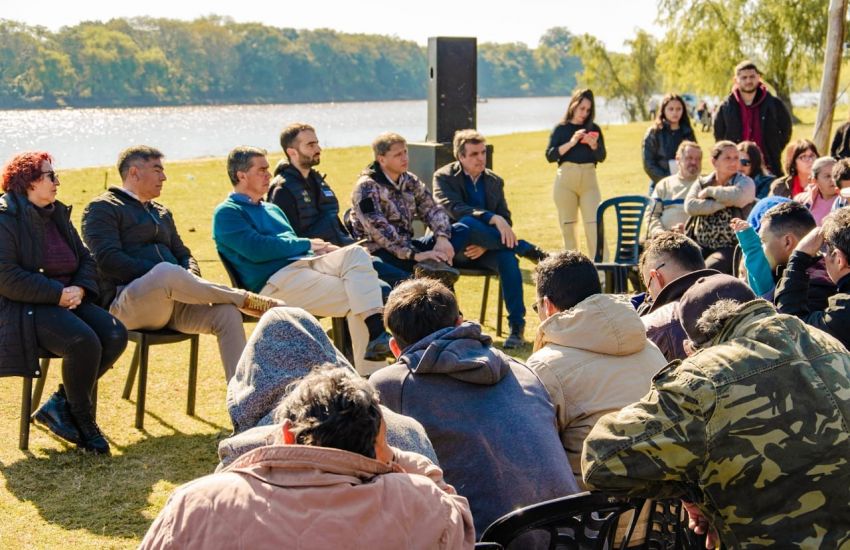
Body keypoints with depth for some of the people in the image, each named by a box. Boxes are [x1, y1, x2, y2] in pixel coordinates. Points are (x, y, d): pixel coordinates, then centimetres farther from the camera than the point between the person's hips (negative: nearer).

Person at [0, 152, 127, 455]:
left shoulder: (57, 215, 17)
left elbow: (86, 259, 18)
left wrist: (80, 288, -5)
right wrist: (59, 293, -19)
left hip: (66, 302, 8)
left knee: (115, 335, -17)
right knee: (83, 341, -31)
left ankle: (60, 403, -3)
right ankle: (83, 418, -7)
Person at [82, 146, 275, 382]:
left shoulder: (161, 213, 29)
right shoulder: (102, 208, 5)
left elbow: (183, 255, 26)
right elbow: (109, 260, -10)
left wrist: (191, 283, 1)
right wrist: (158, 275, -17)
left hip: (172, 301, 7)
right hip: (126, 304, -7)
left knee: (227, 313, -21)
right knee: (167, 271, -38)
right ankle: (246, 300, -20)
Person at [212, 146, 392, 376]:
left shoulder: (272, 209, 30)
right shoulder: (227, 213, 3)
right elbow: (256, 249, -12)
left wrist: (323, 249, 5)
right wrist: (306, 244, -4)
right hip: (274, 283, -7)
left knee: (355, 254, -22)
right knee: (353, 297, -23)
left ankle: (376, 331, -34)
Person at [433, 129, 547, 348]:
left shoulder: (495, 181, 12)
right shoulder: (444, 177, -1)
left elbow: (505, 220, 8)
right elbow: (453, 209, -20)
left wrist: (486, 245, -12)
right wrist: (493, 218, -33)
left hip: (482, 249, 3)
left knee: (507, 256, -31)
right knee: (468, 223, -36)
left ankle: (517, 326, -28)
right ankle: (532, 252, -30)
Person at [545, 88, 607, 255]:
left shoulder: (593, 129, 10)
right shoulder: (561, 129, 5)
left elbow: (601, 157, 6)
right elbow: (550, 155, -5)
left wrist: (594, 145, -13)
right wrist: (571, 143, -14)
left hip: (589, 180, 1)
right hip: (566, 180, -1)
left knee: (594, 226, -9)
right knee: (567, 227, 4)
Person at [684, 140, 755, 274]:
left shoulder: (745, 182, 4)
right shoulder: (701, 183, 14)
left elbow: (737, 195, -20)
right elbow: (690, 206, -5)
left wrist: (710, 191, -5)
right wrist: (721, 203, -14)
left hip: (729, 247, -3)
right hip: (701, 245, 3)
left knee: (709, 268, -32)